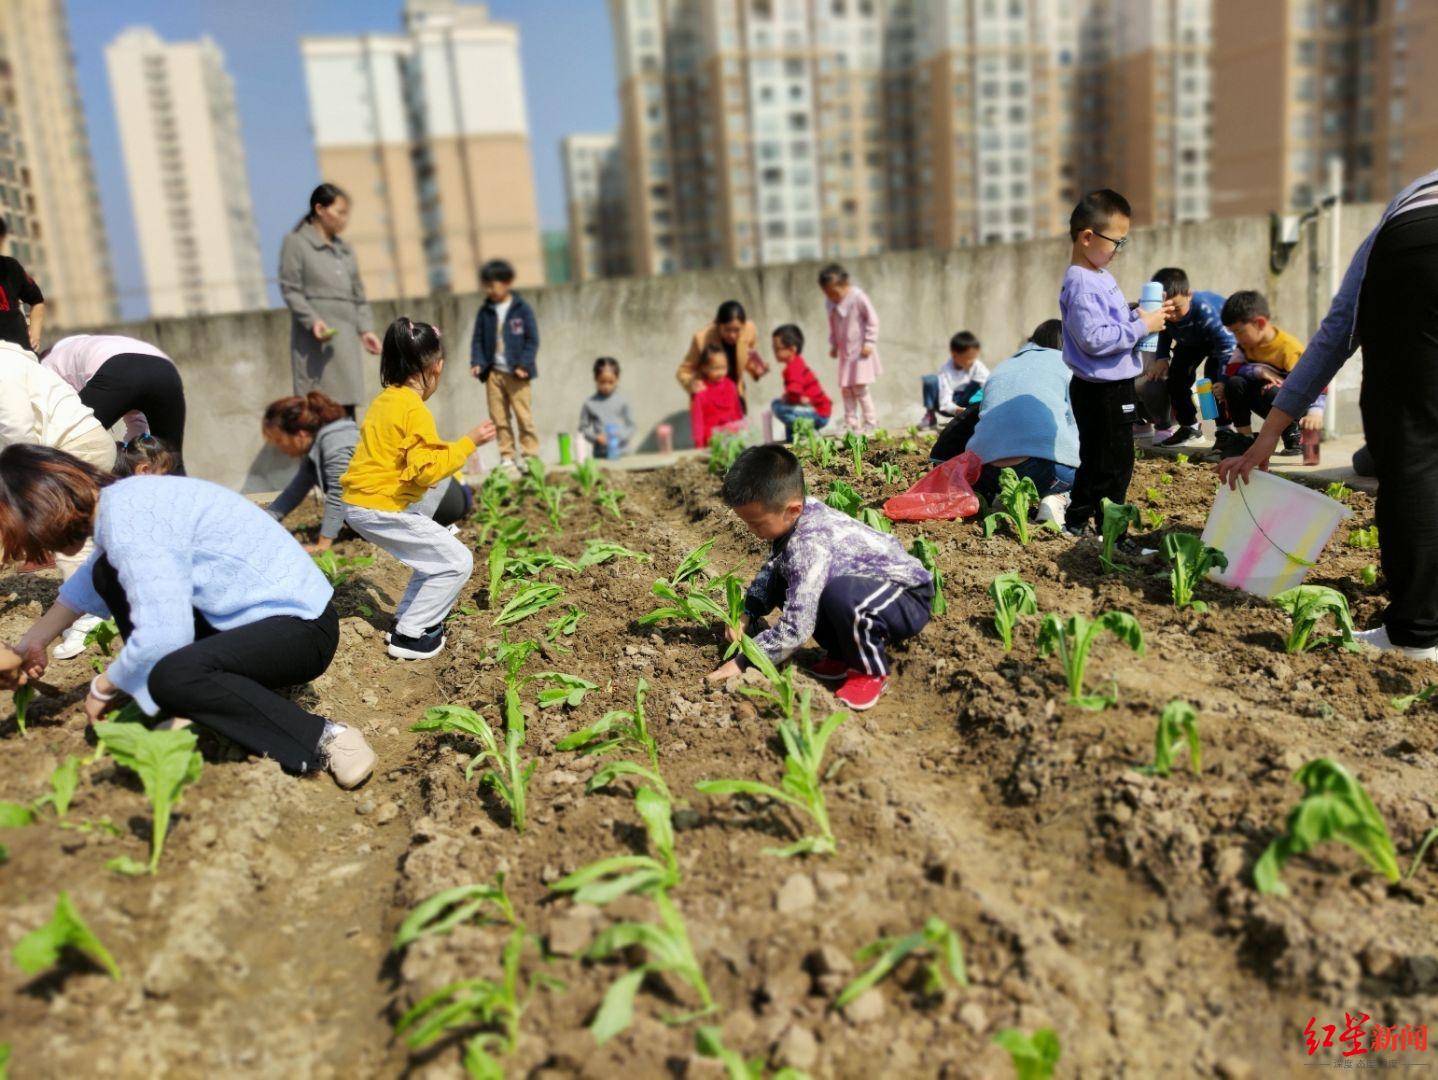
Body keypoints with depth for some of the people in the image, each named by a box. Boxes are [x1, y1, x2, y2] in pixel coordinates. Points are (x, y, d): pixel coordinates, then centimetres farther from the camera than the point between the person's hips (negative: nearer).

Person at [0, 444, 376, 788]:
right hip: (254, 616, 10)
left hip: (303, 627, -10)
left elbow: (162, 637, -26)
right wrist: (33, 640, 33)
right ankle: (187, 709, 10)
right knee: (109, 574, 9)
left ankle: (321, 740, -19)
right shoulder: (122, 499, 7)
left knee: (171, 677, -34)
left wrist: (102, 687, -8)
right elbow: (88, 583, 30)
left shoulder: (125, 519, -22)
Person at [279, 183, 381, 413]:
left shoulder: (346, 250, 21)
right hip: (316, 338, -6)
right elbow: (290, 290, -3)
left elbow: (359, 297, 20)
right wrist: (312, 320, -18)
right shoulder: (296, 243, 4)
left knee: (347, 408, 1)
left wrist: (365, 329, 5)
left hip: (347, 337, 6)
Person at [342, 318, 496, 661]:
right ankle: (409, 636, 2)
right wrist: (468, 441, -18)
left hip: (359, 504, 10)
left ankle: (408, 617, 24)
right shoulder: (415, 410, -17)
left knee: (437, 553, 21)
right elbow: (427, 470, -25)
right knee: (457, 562, -4)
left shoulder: (384, 399, 11)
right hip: (382, 510, -10)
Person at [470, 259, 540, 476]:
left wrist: (524, 365, -13)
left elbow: (532, 340, -3)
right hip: (493, 372, 4)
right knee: (499, 417, 4)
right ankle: (507, 458, 12)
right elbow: (477, 339, 12)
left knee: (524, 417, -3)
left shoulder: (522, 309, -2)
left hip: (516, 372, -4)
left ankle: (531, 457, 4)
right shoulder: (485, 311, 9)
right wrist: (477, 362, -3)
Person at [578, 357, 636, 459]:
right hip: (600, 454, 0)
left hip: (622, 451, 0)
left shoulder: (622, 401, 3)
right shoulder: (589, 403, 4)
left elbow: (631, 426, 5)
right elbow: (583, 428, 6)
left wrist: (621, 436, -14)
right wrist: (596, 437, -11)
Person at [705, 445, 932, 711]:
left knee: (841, 595, -38)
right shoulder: (790, 516, -7)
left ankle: (872, 671, -10)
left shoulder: (810, 545, -33)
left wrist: (742, 663, -22)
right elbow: (770, 569, 10)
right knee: (782, 581, 1)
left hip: (909, 598, -9)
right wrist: (747, 613, -5)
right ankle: (841, 654, 12)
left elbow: (795, 630, -34)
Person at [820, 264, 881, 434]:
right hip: (844, 351, 6)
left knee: (859, 387, -10)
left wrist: (869, 342, -13)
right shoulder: (831, 304, 5)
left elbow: (872, 319, -10)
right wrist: (833, 345, 13)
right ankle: (851, 423, 12)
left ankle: (870, 421, 3)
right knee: (845, 388, 4)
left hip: (861, 350, -6)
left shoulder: (858, 297, -13)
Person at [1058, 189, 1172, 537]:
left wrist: (1140, 315, 6)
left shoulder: (1098, 276, 12)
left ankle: (1078, 523, 27)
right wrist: (1142, 327, -21)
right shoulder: (1081, 285, -21)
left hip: (1111, 387, 11)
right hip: (1103, 392, -11)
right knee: (1114, 465, -1)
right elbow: (1094, 338, -28)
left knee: (1096, 461, 18)